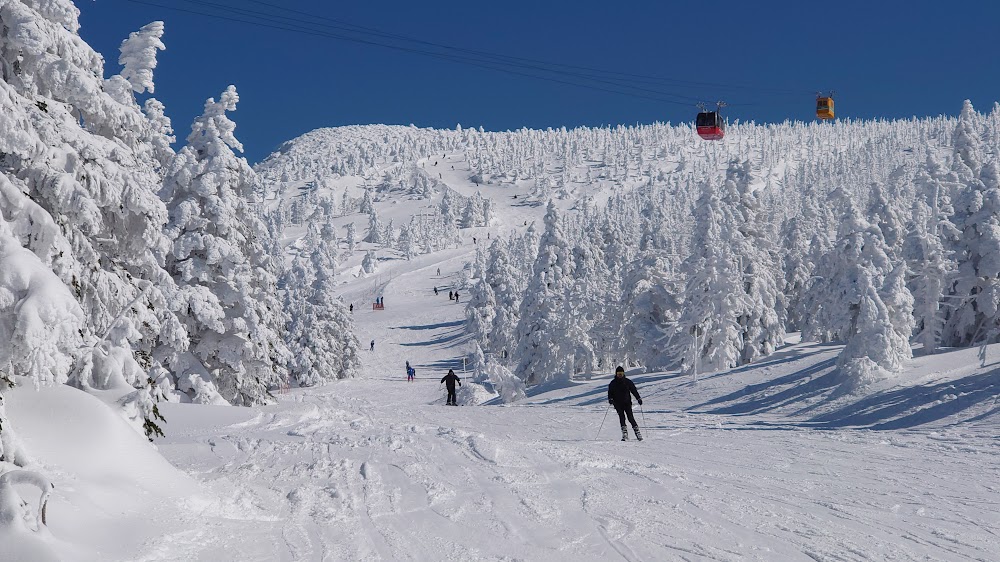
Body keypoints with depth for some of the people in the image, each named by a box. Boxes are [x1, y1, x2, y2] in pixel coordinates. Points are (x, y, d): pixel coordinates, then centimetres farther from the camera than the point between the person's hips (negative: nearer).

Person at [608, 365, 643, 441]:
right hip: (618, 404, 0)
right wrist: (610, 399, -12)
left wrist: (639, 399, 0)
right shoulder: (613, 383, 6)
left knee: (630, 417, -9)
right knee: (621, 417, -13)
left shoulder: (628, 382, 5)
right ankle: (624, 434, -16)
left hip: (627, 403, 0)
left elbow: (634, 390, 8)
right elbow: (610, 392, 6)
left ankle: (637, 432, -3)